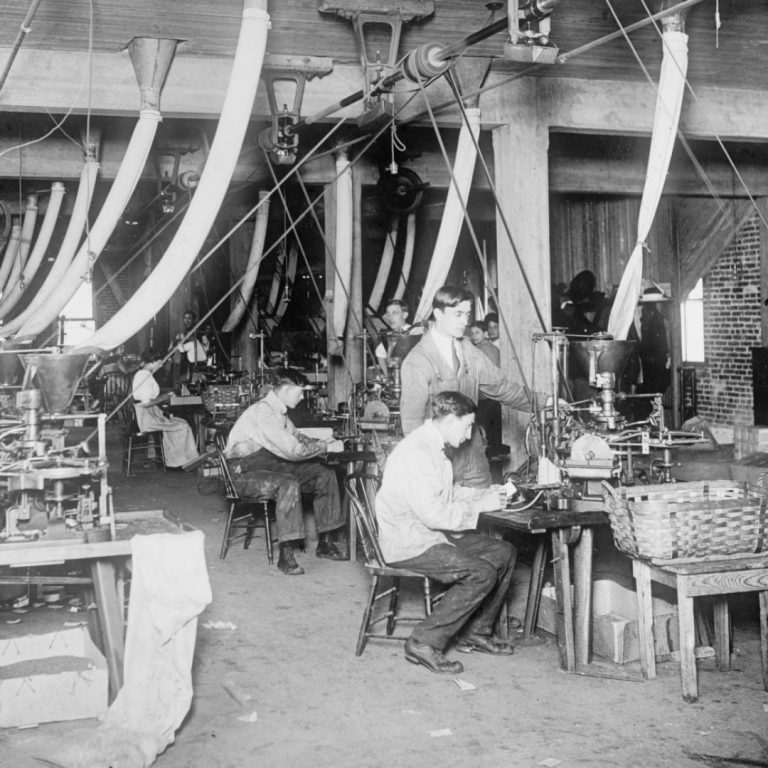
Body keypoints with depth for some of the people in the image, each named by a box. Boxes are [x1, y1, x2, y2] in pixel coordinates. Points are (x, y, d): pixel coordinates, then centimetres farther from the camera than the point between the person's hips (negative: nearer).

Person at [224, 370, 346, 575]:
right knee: (288, 484, -37)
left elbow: (295, 437, 22)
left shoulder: (278, 410, 6)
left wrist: (322, 443, 4)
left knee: (325, 474, -1)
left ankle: (325, 543, 6)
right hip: (245, 472, -10)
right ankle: (286, 555, -29)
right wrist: (327, 447, -19)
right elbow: (292, 450, -29)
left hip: (271, 465, 10)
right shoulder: (263, 413, -25)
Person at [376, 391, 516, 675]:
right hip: (407, 543, -11)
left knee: (505, 552, 6)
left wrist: (485, 493, 9)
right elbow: (433, 513, -26)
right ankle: (424, 643, -12)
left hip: (431, 534, 11)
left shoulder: (432, 447, 12)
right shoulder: (416, 452, -22)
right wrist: (481, 505, -16)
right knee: (482, 574, -23)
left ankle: (475, 631, 15)